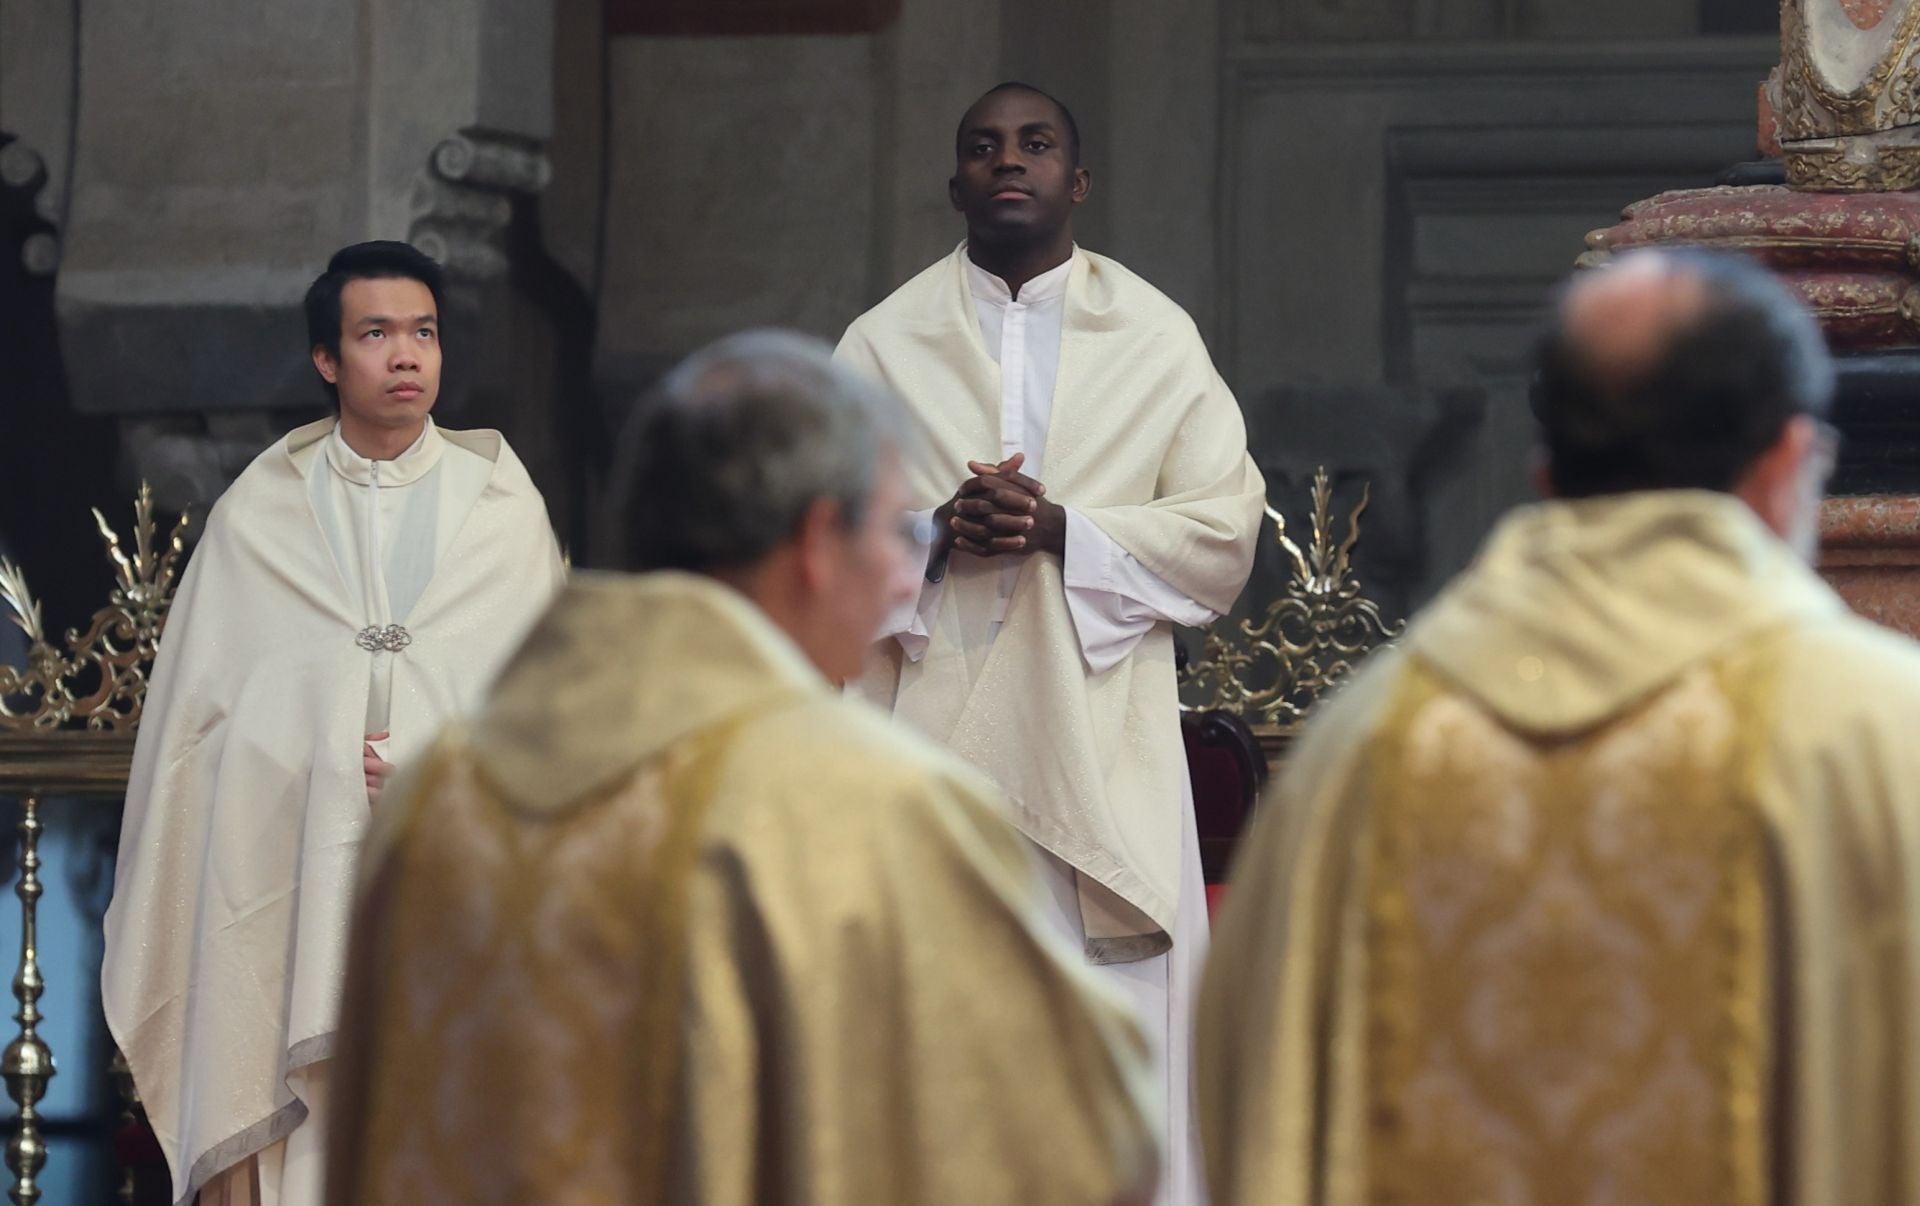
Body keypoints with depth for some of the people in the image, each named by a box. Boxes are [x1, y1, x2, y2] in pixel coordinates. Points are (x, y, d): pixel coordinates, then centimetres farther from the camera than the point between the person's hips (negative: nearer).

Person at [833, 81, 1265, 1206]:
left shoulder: (1158, 338, 10)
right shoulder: (885, 342, 12)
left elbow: (1225, 528, 2)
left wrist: (1060, 530, -12)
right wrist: (932, 535, -12)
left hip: (1099, 745, 0)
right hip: (933, 726, 0)